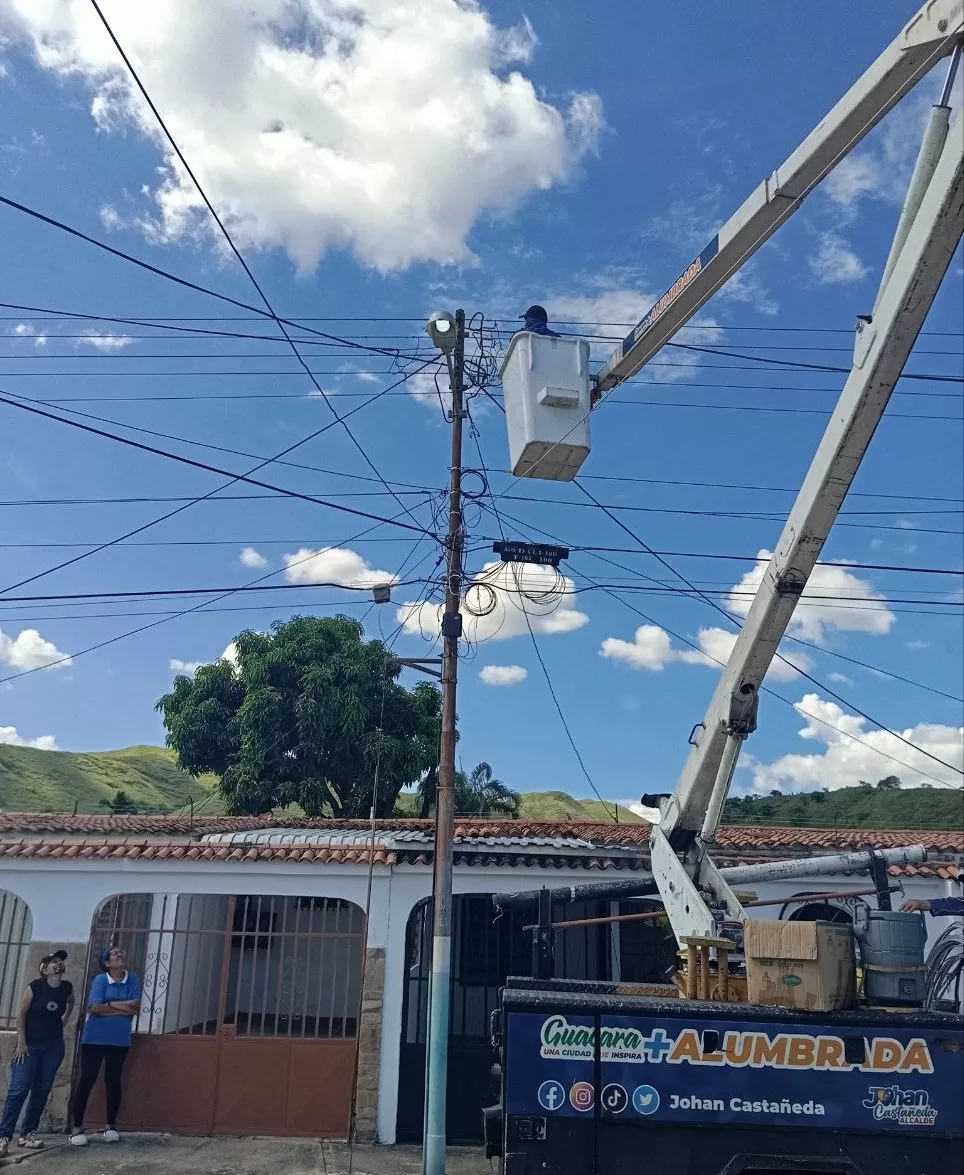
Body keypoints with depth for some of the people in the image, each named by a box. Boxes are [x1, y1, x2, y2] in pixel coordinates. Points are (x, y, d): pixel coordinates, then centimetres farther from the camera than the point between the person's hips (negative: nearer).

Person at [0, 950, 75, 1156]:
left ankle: (27, 1133, 13)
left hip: (54, 1046, 4)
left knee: (42, 1090, 5)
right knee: (19, 1089, -10)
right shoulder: (35, 986, -14)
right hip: (30, 1044, -4)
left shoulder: (67, 987, -1)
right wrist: (21, 1042, -12)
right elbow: (21, 1013, -10)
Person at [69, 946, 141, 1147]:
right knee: (87, 1080, 0)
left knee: (113, 1081, 9)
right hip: (94, 1039, -2)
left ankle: (111, 1126, 21)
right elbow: (95, 1008, -17)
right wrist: (123, 1009, -14)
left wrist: (109, 1004, -13)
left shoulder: (133, 980, 0)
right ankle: (77, 1128, 9)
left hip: (120, 1040, 2)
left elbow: (136, 1007, -10)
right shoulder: (100, 980, -6)